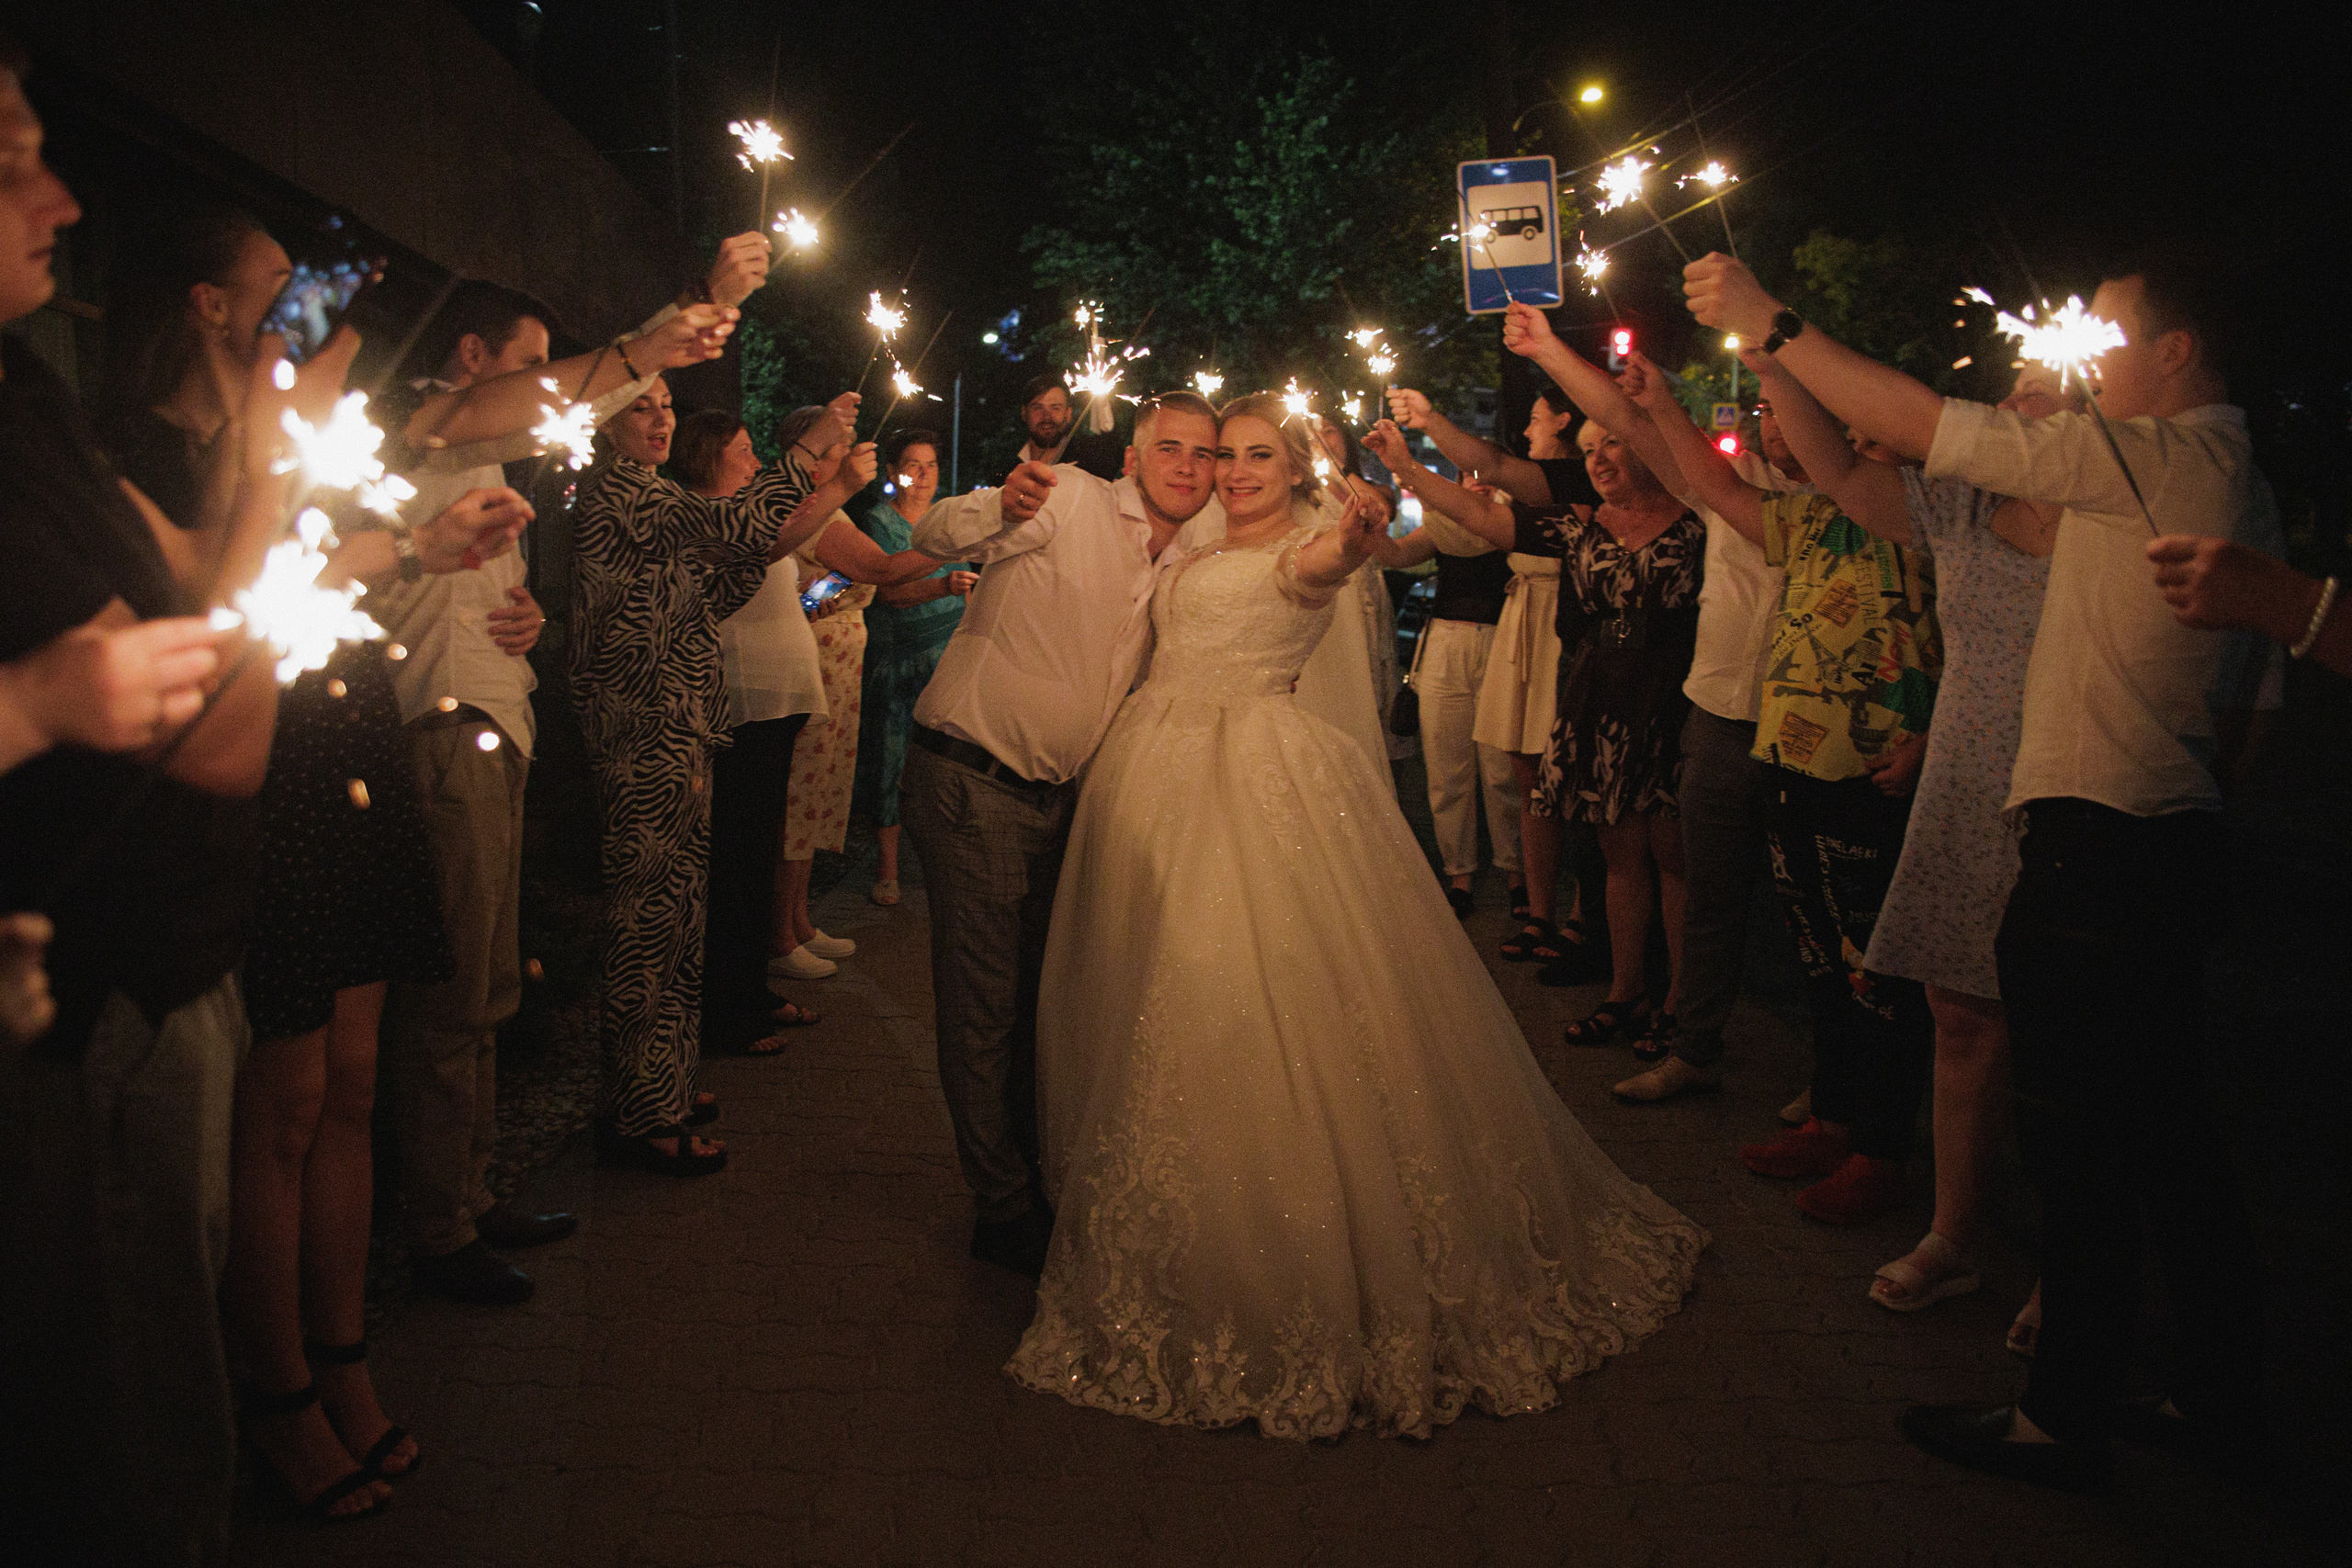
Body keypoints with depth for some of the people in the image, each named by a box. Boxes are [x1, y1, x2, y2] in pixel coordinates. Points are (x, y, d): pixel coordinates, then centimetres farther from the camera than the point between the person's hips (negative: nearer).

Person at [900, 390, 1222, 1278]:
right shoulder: (1072, 502, -11)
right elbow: (933, 537, -21)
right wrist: (1002, 509, -44)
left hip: (1058, 794, 7)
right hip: (973, 781, -7)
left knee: (1037, 994, 17)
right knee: (984, 1003, -1)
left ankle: (1033, 1170, 33)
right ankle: (1004, 1211, 11)